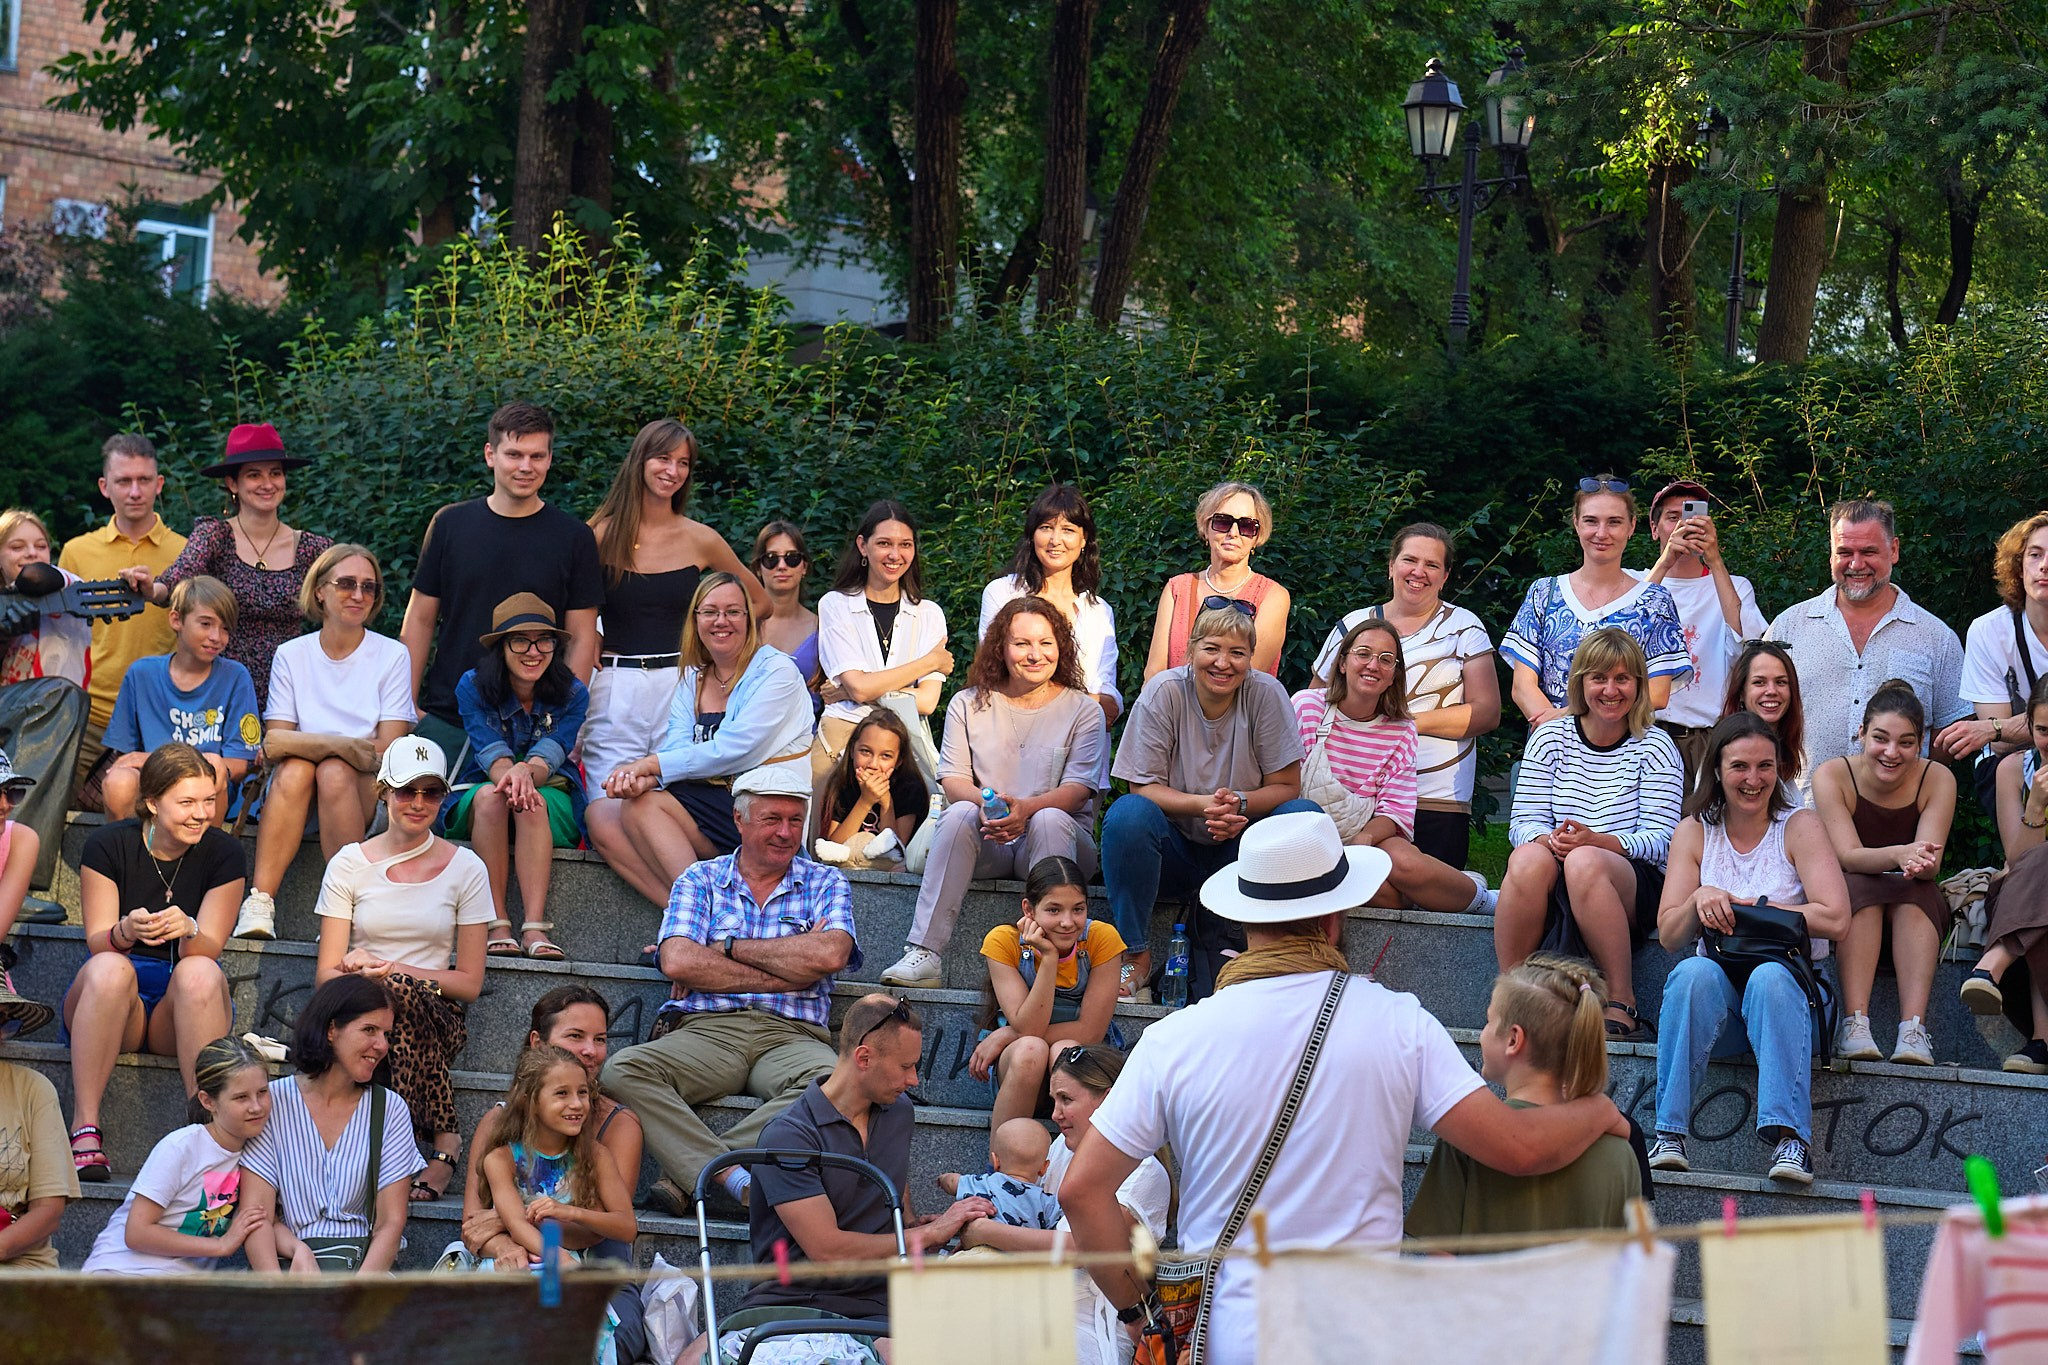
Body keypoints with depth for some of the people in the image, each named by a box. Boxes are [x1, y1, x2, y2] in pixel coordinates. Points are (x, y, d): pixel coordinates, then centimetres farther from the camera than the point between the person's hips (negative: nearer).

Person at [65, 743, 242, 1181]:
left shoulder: (223, 852, 0)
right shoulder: (110, 844, -3)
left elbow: (209, 949, -7)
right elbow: (97, 943, -9)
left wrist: (188, 931, -31)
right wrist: (126, 931, -33)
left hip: (178, 1013, 1)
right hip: (106, 1001, -1)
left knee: (201, 973, -33)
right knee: (110, 969, -35)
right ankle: (85, 1127, -35)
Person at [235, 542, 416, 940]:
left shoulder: (392, 656, 4)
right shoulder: (291, 655, 8)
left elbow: (388, 751, -5)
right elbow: (276, 745, -2)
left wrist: (302, 741, -13)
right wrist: (350, 746, -21)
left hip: (365, 791, -1)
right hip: (295, 788, 1)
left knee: (334, 772, -33)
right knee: (295, 768, -32)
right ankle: (259, 902, -40)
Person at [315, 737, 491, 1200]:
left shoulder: (465, 869, 8)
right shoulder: (349, 865, 10)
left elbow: (469, 983, 5)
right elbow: (326, 975, 6)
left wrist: (391, 969, -9)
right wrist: (355, 972, -19)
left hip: (436, 1019, 0)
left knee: (399, 993, -38)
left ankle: (441, 1143, -30)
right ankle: (443, 1138, -33)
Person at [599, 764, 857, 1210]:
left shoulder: (825, 883, 16)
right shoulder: (700, 880, 15)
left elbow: (830, 955, -6)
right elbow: (678, 962, -3)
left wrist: (730, 947, 0)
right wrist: (785, 973, -3)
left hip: (790, 1036, -1)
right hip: (706, 1032, 1)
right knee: (623, 1071, -30)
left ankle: (693, 1168, -38)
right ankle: (738, 1180, -41)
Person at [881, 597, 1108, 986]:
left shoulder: (1083, 709, 5)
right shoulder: (969, 704, 11)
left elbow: (1078, 790, -7)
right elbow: (953, 781, 1)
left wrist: (1025, 808, -28)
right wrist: (986, 802, -24)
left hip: (1058, 839, -1)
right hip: (986, 846, 1)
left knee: (1051, 819, -34)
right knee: (960, 813, -31)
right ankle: (924, 954, -39)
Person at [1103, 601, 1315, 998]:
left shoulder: (1266, 694, -10)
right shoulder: (1164, 692, -12)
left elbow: (1286, 786, -6)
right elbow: (1143, 787, -13)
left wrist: (1239, 804, -27)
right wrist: (1204, 805, -31)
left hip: (1240, 847, 1)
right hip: (1175, 846, -1)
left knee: (1306, 815, -25)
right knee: (1128, 814, -31)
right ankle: (1135, 955, -18)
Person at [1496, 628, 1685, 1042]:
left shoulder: (1654, 747, 5)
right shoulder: (1550, 737, 12)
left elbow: (1660, 838, -4)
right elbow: (1523, 822, 5)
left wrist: (1597, 842, -22)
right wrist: (1548, 839, -20)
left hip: (1635, 886, -2)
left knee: (1584, 863, -37)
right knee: (1529, 858, -33)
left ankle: (1621, 1007, -32)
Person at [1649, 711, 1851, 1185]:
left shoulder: (1800, 827, 1)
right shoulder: (1695, 832, 9)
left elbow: (1835, 920, -13)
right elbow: (1668, 936, 5)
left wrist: (1744, 905, -12)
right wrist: (1700, 900, -16)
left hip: (1791, 976, -2)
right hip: (1718, 982, 2)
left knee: (1770, 977, -37)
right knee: (1694, 973, -33)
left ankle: (1791, 1138, -45)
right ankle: (1669, 1135, -37)